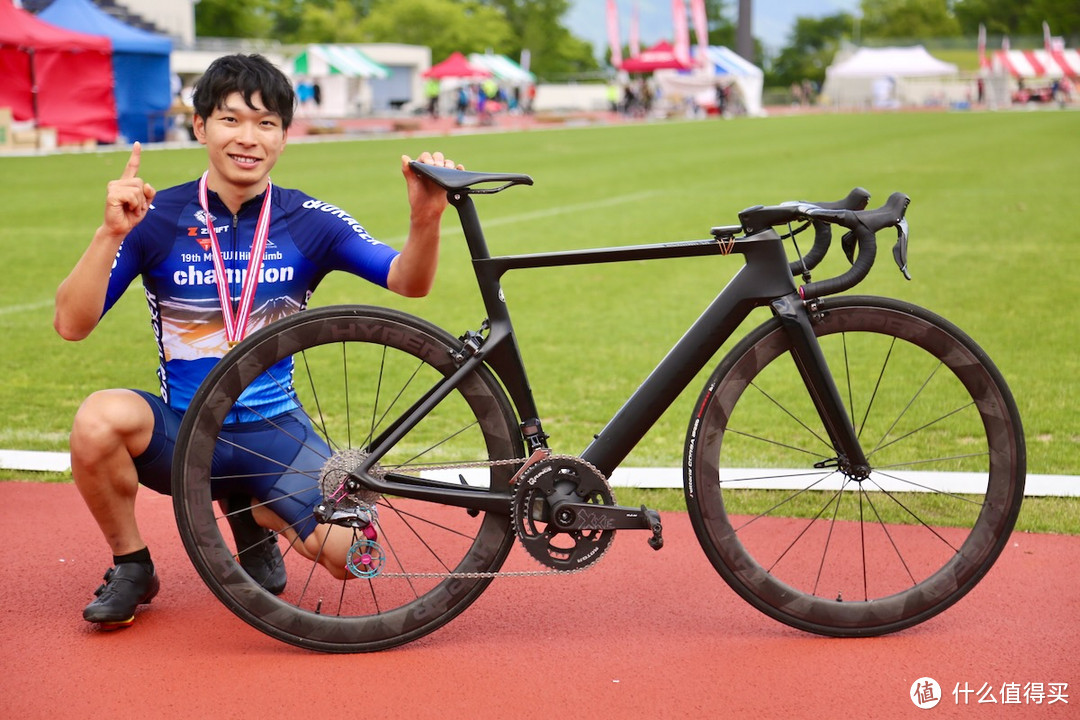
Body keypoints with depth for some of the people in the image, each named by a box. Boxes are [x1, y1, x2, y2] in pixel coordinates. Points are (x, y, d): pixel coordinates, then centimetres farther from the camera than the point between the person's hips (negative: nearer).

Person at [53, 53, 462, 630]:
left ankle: (253, 517, 17)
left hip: (271, 431, 1)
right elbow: (71, 324, -14)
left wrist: (425, 219, -34)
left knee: (351, 554, -19)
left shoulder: (309, 222, -4)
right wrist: (111, 233, -29)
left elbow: (408, 281, -13)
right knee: (100, 417, -34)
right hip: (179, 430, -1)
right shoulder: (158, 218, -8)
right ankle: (131, 566, -4)